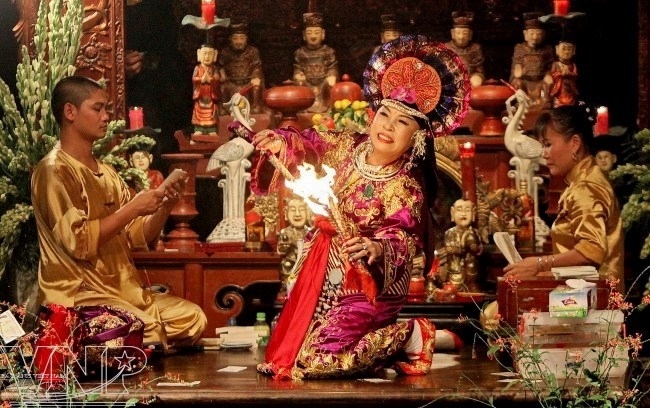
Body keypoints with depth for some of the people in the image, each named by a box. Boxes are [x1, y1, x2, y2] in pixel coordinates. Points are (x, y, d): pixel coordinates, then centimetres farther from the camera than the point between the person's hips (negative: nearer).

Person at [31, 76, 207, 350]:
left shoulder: (106, 173, 17)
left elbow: (137, 237, 16)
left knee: (192, 317, -10)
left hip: (123, 288, 8)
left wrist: (165, 207, -2)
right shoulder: (54, 172, -9)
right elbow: (78, 242, -19)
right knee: (147, 332, -30)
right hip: (76, 293, -8)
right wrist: (132, 209, -15)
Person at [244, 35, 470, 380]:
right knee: (295, 341, 18)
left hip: (368, 280, -7)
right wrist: (281, 142, -5)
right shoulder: (349, 146, -4)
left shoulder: (406, 189, -22)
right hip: (324, 270, 8)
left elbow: (403, 243, -27)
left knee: (318, 361, -15)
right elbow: (310, 143, 14)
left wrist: (377, 249, -48)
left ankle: (407, 336, 0)